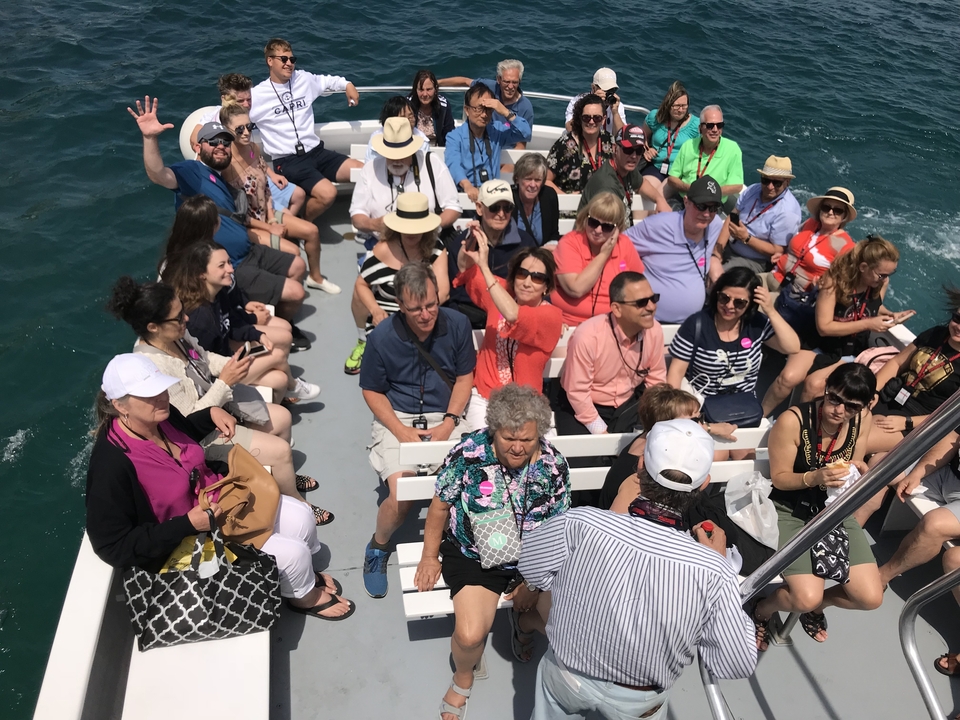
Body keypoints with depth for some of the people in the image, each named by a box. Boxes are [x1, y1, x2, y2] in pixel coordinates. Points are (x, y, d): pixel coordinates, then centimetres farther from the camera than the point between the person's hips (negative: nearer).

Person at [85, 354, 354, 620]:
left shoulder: (161, 416, -10)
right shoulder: (112, 464, -32)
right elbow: (113, 547, -28)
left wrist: (211, 413, -2)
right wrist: (188, 524, -31)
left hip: (219, 499, 8)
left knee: (300, 516, 7)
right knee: (293, 553, -9)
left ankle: (305, 573, 38)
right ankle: (304, 596, 25)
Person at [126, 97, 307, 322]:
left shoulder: (220, 179, 16)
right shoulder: (191, 171, -13)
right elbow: (158, 175, -34)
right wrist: (150, 137, -49)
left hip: (249, 252, 10)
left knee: (298, 266, 23)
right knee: (295, 293, -11)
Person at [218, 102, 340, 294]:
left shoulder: (254, 148, -3)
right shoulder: (226, 164, -26)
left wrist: (272, 218, -3)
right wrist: (269, 228, -15)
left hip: (266, 214, 8)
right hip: (245, 226, -8)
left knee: (312, 231, 2)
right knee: (293, 251, -19)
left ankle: (315, 277, 23)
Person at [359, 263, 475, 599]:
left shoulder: (457, 324, -8)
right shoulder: (382, 337, -13)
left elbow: (464, 377, 3)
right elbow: (372, 391, -1)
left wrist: (449, 423, -10)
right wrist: (402, 432, -12)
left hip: (448, 416, 2)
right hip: (398, 418, -2)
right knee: (401, 498, -22)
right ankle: (378, 547, 13)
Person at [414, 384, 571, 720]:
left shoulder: (554, 465, -12)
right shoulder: (469, 453, -19)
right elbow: (440, 506, -4)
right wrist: (430, 557, 4)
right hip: (473, 556, -2)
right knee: (470, 635, -21)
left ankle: (524, 622, 27)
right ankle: (462, 680, 18)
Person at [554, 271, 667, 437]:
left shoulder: (654, 330, -12)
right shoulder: (587, 336, -28)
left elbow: (656, 380, 2)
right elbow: (577, 392, -21)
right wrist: (602, 433, -18)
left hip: (628, 405, 4)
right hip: (581, 407, -4)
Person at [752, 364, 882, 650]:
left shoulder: (862, 419, -8)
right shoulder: (792, 421, -25)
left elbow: (856, 465, 9)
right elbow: (779, 478, -14)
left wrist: (859, 469, -16)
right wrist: (814, 478, -33)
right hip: (791, 510, -5)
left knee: (871, 598, -5)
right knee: (807, 597, -22)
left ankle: (815, 605, 28)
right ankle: (761, 608, 15)